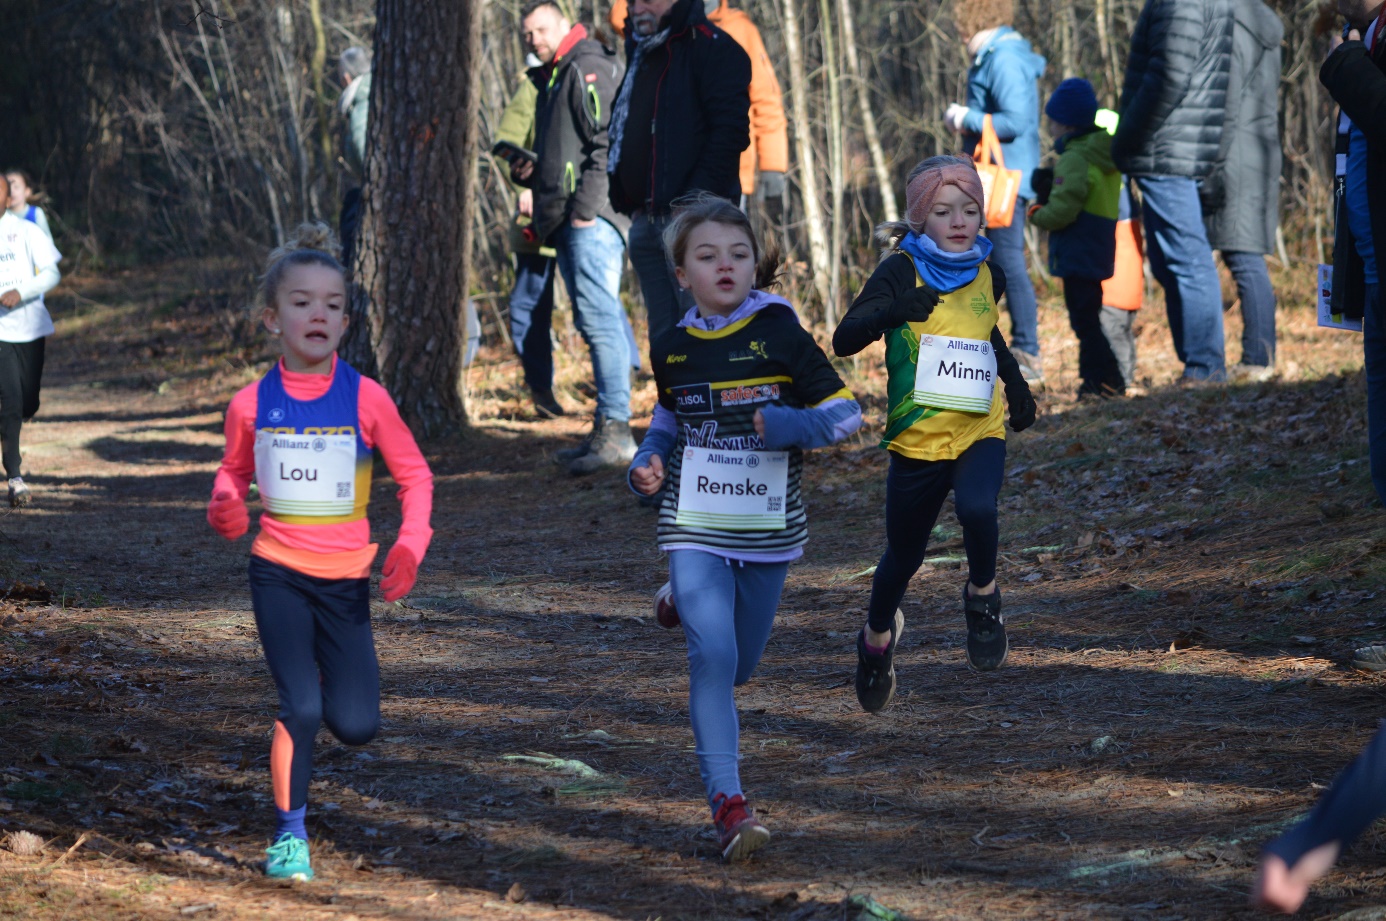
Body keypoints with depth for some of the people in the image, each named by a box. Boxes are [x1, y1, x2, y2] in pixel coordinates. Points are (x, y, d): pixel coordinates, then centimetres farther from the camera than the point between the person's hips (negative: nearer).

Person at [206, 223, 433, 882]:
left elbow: (415, 476, 3)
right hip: (278, 574, -1)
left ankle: (325, 684, 34)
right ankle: (289, 835, 5)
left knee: (356, 727, -3)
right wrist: (224, 507, -8)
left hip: (346, 579, 1)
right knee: (300, 710, -13)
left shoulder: (365, 399, -7)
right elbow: (234, 470, 14)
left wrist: (410, 545, -11)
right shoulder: (252, 404, -4)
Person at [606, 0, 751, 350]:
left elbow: (731, 131, -15)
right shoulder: (640, 53, 20)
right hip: (646, 222, 9)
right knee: (664, 337, 10)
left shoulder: (712, 48, -6)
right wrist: (625, 198, 15)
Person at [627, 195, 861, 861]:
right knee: (712, 654, -18)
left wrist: (790, 425, -24)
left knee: (741, 664, 16)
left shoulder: (780, 337, -8)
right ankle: (727, 802, -15)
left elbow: (844, 414, -6)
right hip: (695, 525, 0)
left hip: (767, 528, 0)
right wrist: (649, 462, 1)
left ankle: (684, 601, 51)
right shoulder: (672, 349, 1)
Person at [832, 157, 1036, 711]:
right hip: (918, 436, -2)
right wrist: (892, 309, -36)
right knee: (904, 556, 10)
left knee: (977, 508, -29)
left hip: (980, 430, 2)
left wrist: (1016, 382, 18)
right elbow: (843, 341, -19)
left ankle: (983, 594, -1)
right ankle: (878, 635, 40)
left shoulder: (988, 275, 5)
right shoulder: (901, 271, -9)